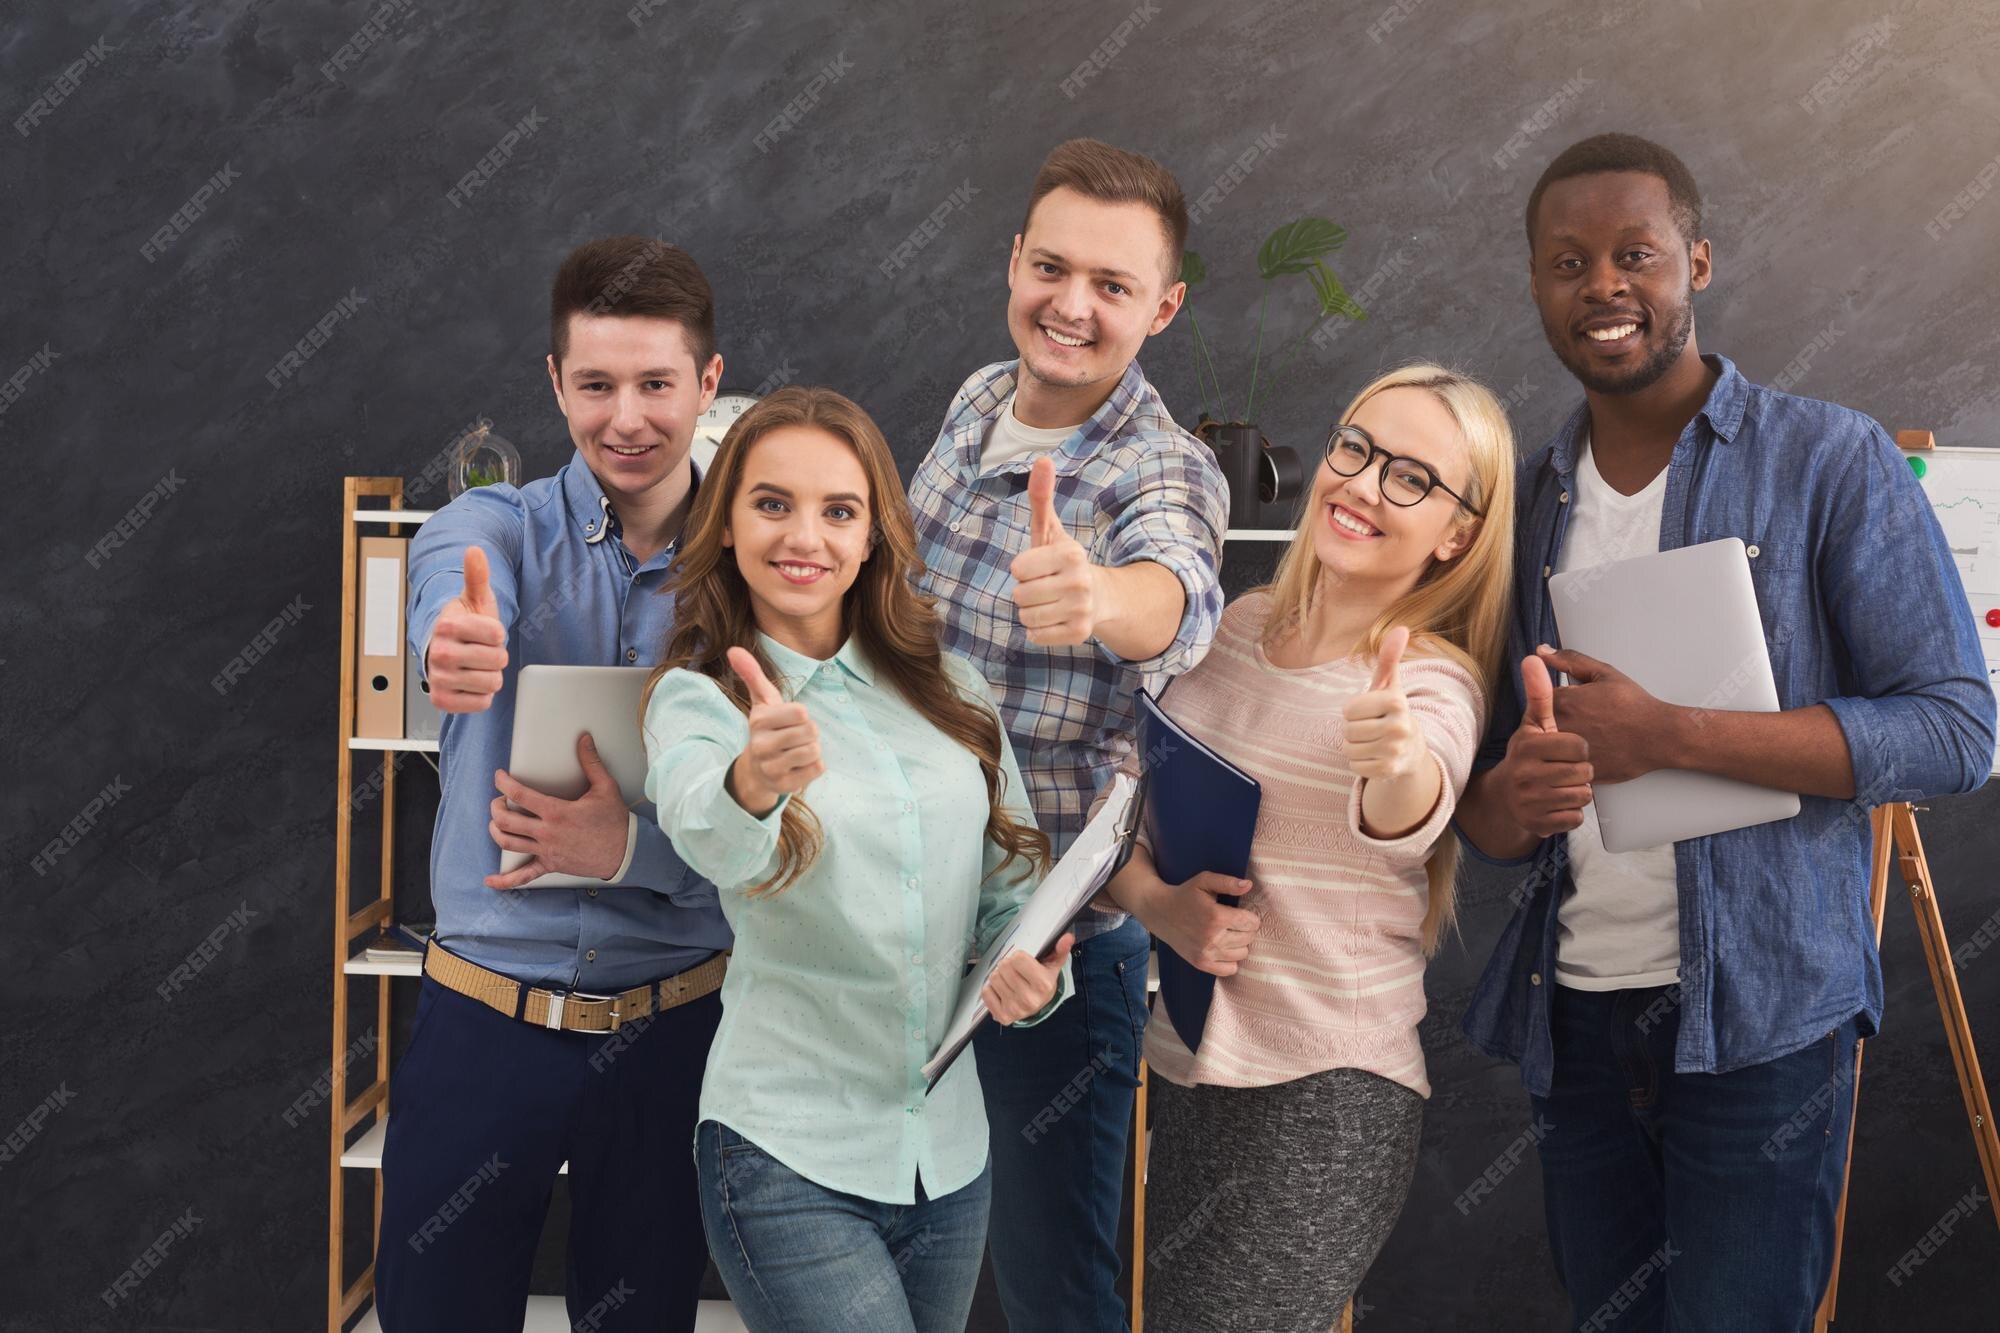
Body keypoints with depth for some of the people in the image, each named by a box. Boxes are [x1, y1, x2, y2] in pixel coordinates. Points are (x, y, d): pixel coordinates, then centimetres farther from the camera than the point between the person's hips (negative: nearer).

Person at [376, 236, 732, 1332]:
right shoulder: (489, 528, -3)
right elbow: (457, 595, -29)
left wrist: (633, 848, -26)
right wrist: (454, 645, -52)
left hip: (673, 1024, 1)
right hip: (485, 1017, 0)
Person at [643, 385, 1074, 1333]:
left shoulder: (947, 686, 5)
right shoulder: (695, 696, -7)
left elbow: (1014, 873, 10)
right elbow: (705, 832, -29)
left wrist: (1035, 970, -11)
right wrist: (752, 783, -52)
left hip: (950, 1148, 5)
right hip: (787, 1160, -4)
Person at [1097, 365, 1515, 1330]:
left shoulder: (1431, 681, -12)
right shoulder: (1237, 626, 4)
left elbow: (1408, 821, -34)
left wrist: (1398, 762, -57)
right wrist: (1154, 902, -12)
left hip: (1326, 1104, -6)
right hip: (1184, 1069, 6)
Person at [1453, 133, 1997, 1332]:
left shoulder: (1831, 461, -5)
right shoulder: (1527, 500, 8)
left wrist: (1665, 737, -21)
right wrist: (1510, 800, -14)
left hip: (1760, 1018, -4)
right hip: (1573, 1012, 5)